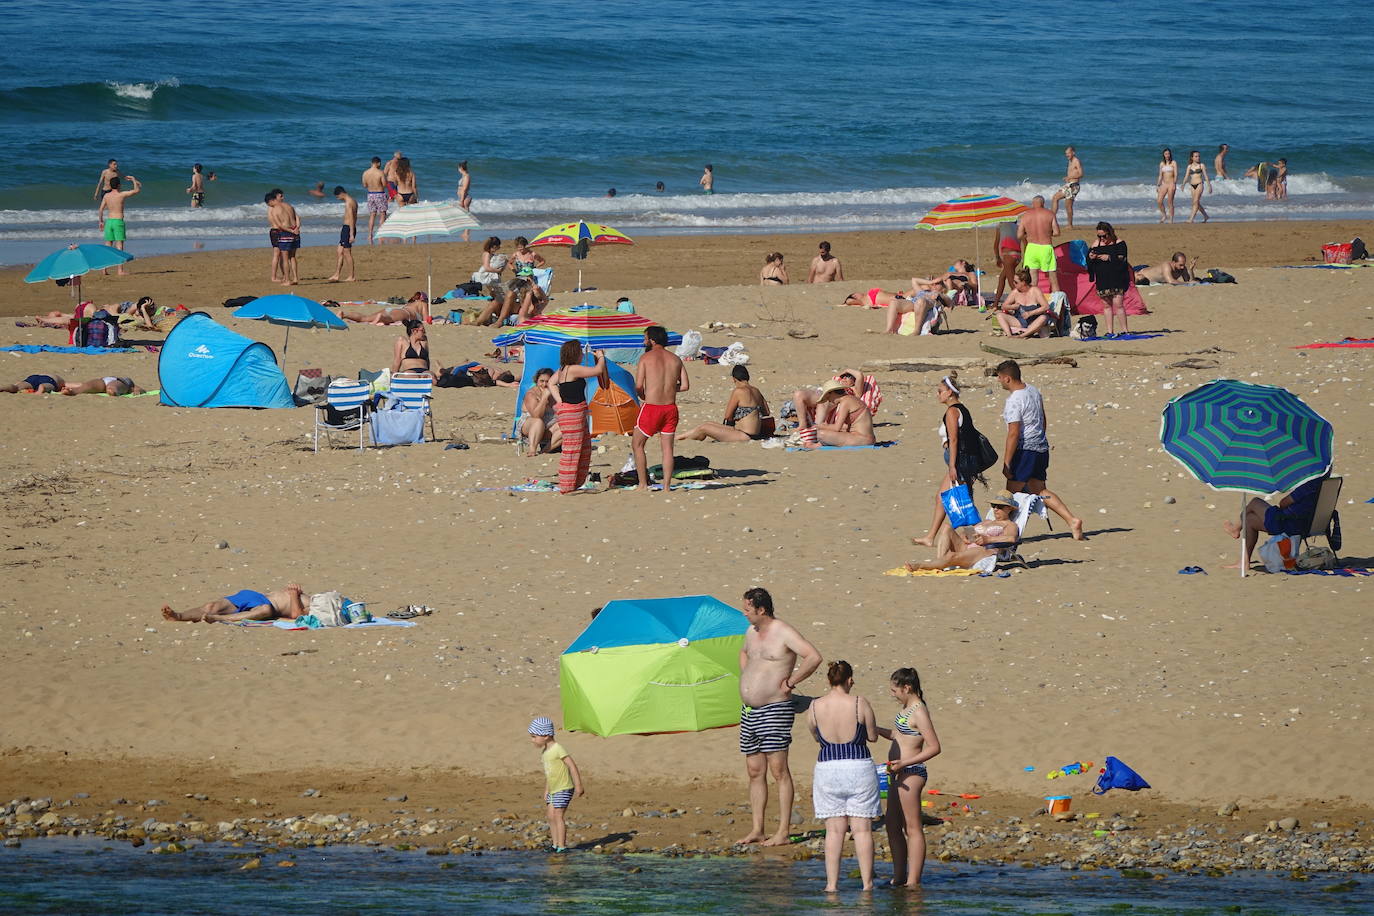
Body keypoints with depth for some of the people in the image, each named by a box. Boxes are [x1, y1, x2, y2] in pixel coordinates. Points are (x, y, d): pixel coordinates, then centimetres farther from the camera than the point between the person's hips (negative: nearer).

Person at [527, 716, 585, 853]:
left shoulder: (557, 749, -18)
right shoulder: (544, 752, 10)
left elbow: (572, 765, -18)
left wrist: (578, 786, -19)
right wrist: (546, 790, 23)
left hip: (563, 789, -9)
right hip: (553, 790, 9)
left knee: (558, 816, -11)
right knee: (550, 816, 9)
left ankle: (562, 846, -8)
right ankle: (555, 845, 16)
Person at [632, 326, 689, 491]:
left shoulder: (646, 358, -5)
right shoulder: (675, 359, 8)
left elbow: (638, 385, -12)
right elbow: (685, 385, 5)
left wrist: (643, 396, 9)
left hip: (651, 407, -4)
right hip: (670, 407, 4)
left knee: (637, 445, 10)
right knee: (667, 448, 8)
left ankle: (643, 485, 6)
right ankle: (667, 487, 5)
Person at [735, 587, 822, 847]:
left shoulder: (784, 633, -11)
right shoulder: (752, 632, 14)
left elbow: (814, 657, -22)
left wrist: (789, 682, -16)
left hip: (774, 709, -9)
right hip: (748, 712, 9)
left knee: (778, 770, -8)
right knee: (755, 772, 9)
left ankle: (783, 832, -9)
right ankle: (756, 830, 12)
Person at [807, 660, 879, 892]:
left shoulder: (815, 707, -3)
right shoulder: (860, 704, -10)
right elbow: (872, 736, 0)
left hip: (827, 769, 2)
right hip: (859, 768, -2)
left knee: (834, 829, 6)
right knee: (862, 829, 4)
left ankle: (832, 883, 2)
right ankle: (867, 882, 4)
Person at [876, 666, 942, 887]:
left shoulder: (919, 712, -17)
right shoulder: (907, 709, 12)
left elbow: (934, 747, -21)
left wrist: (904, 763, -25)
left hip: (911, 774, -10)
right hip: (898, 773, 10)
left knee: (913, 827, -6)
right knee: (893, 826, 15)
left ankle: (913, 882, -4)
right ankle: (899, 878, 22)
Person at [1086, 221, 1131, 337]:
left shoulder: (1119, 244, -3)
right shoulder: (1096, 245, 9)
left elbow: (1122, 261, -12)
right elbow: (1089, 264, 11)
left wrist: (1110, 258, -23)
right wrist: (1090, 257, -11)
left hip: (1117, 279, -5)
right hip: (1102, 279, 5)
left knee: (1118, 303, -11)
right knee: (1107, 305, 6)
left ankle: (1125, 330, -6)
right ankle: (1110, 331, 10)